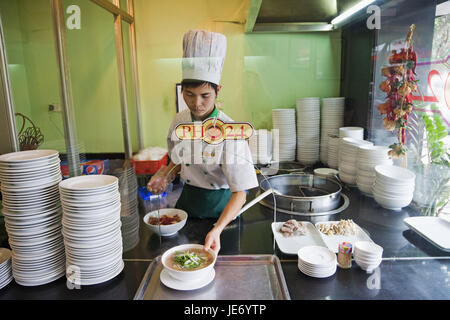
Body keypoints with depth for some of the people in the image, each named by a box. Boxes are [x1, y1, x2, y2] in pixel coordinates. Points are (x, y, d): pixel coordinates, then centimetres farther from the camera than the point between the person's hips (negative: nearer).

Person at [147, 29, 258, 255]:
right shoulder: (179, 122, -7)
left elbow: (240, 192, -27)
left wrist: (217, 230, -40)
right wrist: (166, 175, -8)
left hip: (220, 205, -4)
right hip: (187, 200, 5)